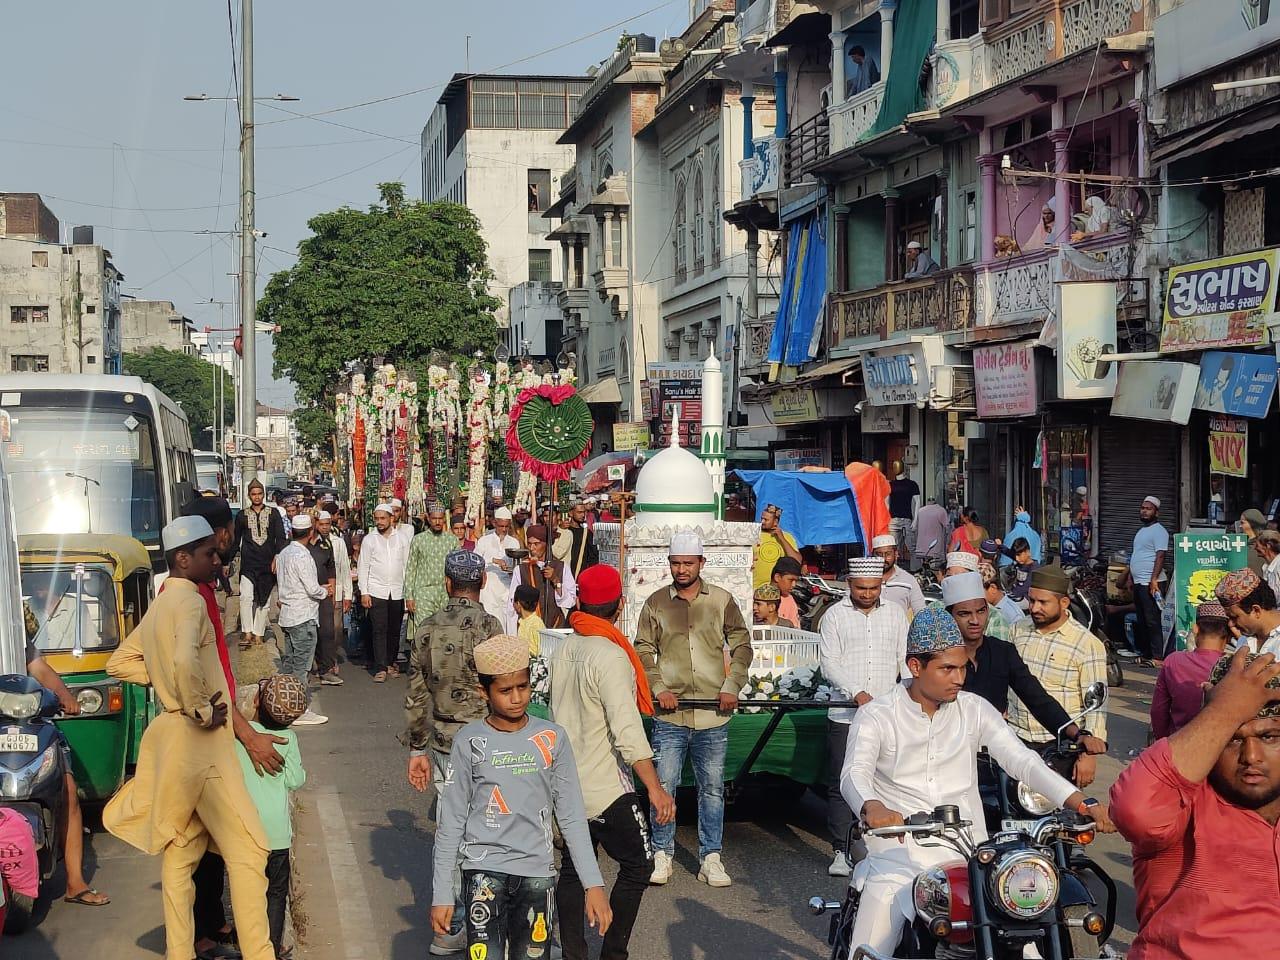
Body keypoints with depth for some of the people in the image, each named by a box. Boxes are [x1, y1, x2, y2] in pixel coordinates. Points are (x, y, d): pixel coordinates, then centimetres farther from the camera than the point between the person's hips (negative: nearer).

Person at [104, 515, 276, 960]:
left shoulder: (159, 605, 15)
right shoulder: (190, 600, -15)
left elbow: (119, 663, 24)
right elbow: (186, 661, -34)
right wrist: (203, 711, -20)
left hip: (169, 734, 10)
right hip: (200, 739, -10)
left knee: (180, 849, 15)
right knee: (246, 851, -7)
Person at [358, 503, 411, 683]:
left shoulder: (401, 539, 8)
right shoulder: (369, 540, 3)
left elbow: (407, 566, 10)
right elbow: (363, 567, 3)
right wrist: (364, 592, -5)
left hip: (397, 592, 2)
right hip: (376, 592, -2)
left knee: (395, 630, 6)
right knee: (379, 630, -7)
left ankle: (390, 663, 19)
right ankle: (380, 668, -8)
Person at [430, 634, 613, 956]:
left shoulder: (552, 738, 2)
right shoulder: (469, 742, -2)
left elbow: (572, 818, 5)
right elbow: (451, 823, 3)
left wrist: (594, 884, -1)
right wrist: (441, 894, 1)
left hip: (537, 872, 2)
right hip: (484, 870, -2)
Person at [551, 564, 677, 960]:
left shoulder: (563, 650, 6)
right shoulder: (610, 657, -20)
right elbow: (627, 731, -25)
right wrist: (655, 788, -24)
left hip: (567, 783, 8)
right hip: (605, 787, -8)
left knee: (573, 869, 13)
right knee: (637, 863, 3)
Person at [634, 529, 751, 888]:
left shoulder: (722, 600, 5)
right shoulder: (656, 602, 5)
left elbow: (742, 646, 7)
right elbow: (643, 651, 5)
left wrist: (732, 687, -4)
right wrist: (659, 689, -8)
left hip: (713, 713, 0)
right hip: (670, 712, 0)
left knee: (712, 787, 6)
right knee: (664, 784, 0)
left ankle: (710, 858, 14)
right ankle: (662, 855, 13)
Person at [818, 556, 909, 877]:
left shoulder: (895, 613, 12)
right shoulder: (835, 616, 3)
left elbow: (905, 659, 14)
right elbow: (829, 663, -4)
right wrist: (857, 693, -16)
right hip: (845, 715, -2)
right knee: (841, 786, 0)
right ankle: (841, 851, 6)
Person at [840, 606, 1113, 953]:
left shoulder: (974, 710, 7)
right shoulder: (877, 715, -3)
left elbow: (1021, 759, -2)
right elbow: (854, 773, -17)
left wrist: (1079, 802, -18)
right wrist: (873, 807, -41)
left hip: (967, 853, 3)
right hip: (899, 853, -3)